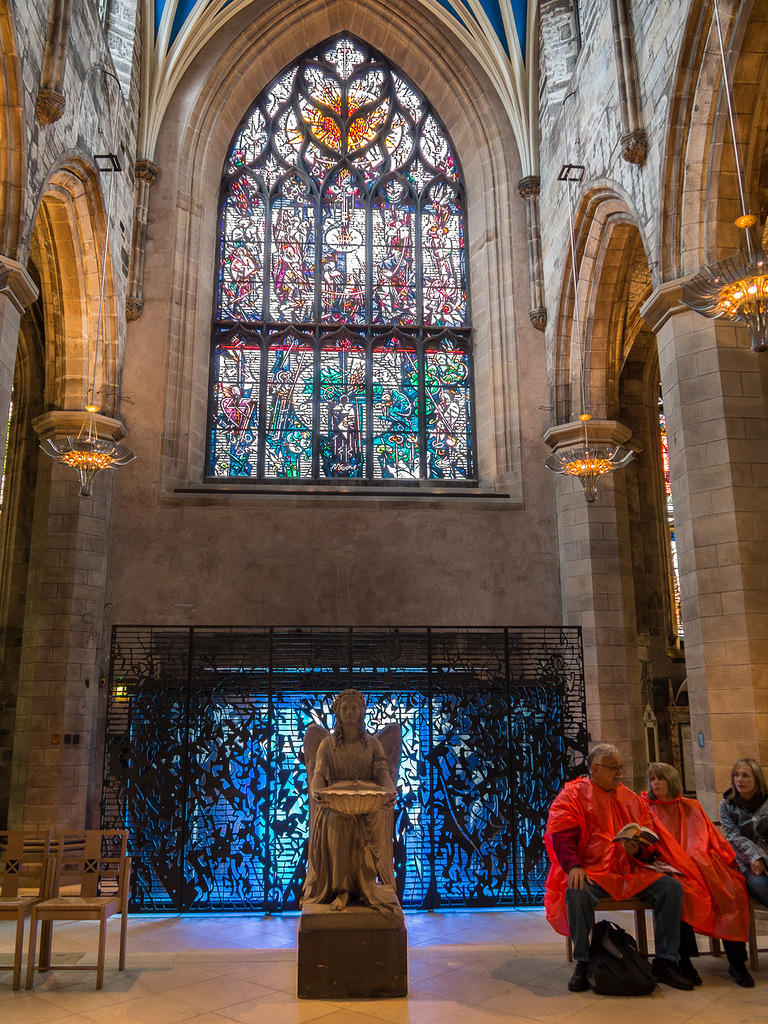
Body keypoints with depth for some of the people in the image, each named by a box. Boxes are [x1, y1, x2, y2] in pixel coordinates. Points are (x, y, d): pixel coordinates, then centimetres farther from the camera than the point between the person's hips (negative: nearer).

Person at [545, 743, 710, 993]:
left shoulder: (631, 799, 17)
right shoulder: (573, 794, 2)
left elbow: (650, 840, 14)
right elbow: (561, 836, -8)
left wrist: (638, 849, -10)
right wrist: (573, 866, -24)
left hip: (631, 870, 4)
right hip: (591, 871, -4)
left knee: (672, 887, -17)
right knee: (577, 893, -35)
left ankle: (665, 963, -6)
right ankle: (582, 963, -16)